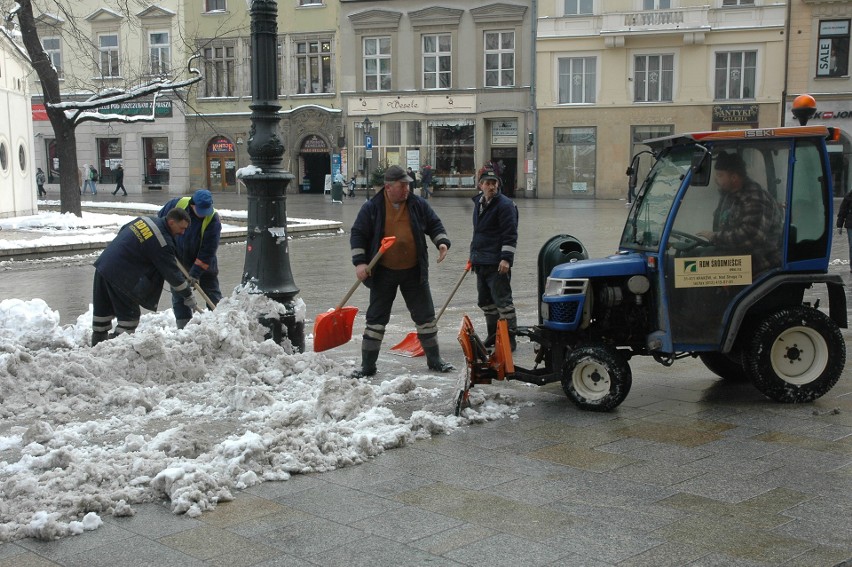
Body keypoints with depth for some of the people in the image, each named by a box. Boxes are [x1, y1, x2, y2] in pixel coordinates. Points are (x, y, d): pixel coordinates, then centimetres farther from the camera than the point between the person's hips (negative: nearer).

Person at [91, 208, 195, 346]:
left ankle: (98, 341, 30)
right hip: (120, 274, -9)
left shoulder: (146, 219, 9)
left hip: (103, 263, 9)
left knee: (103, 309, 19)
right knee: (130, 314, 3)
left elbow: (122, 231, 23)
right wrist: (188, 296, 1)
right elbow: (172, 273, -9)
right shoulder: (163, 243, -14)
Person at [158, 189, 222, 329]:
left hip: (204, 264, -2)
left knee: (213, 295, 5)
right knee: (179, 296, 6)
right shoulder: (177, 204, -17)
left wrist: (196, 273, -26)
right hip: (178, 261, 3)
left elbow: (208, 250, -25)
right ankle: (184, 327, 14)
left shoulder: (213, 219, -25)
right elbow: (160, 219, 4)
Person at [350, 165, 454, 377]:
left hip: (414, 272, 2)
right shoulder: (372, 208, -7)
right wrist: (359, 262, -13)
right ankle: (367, 366, 12)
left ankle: (434, 360, 23)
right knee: (376, 318, 3)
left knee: (425, 315, 9)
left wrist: (442, 242, -7)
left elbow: (434, 224, 12)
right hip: (383, 273, -2)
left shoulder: (418, 205, 1)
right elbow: (358, 234, -3)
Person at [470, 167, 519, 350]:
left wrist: (506, 258, -22)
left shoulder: (505, 204, -11)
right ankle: (493, 334, 26)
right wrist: (473, 255, 27)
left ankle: (509, 338, 0)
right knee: (485, 300, 15)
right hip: (480, 262, 9)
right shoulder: (478, 202, 14)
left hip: (497, 264, -9)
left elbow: (510, 234, -16)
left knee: (502, 299, -6)